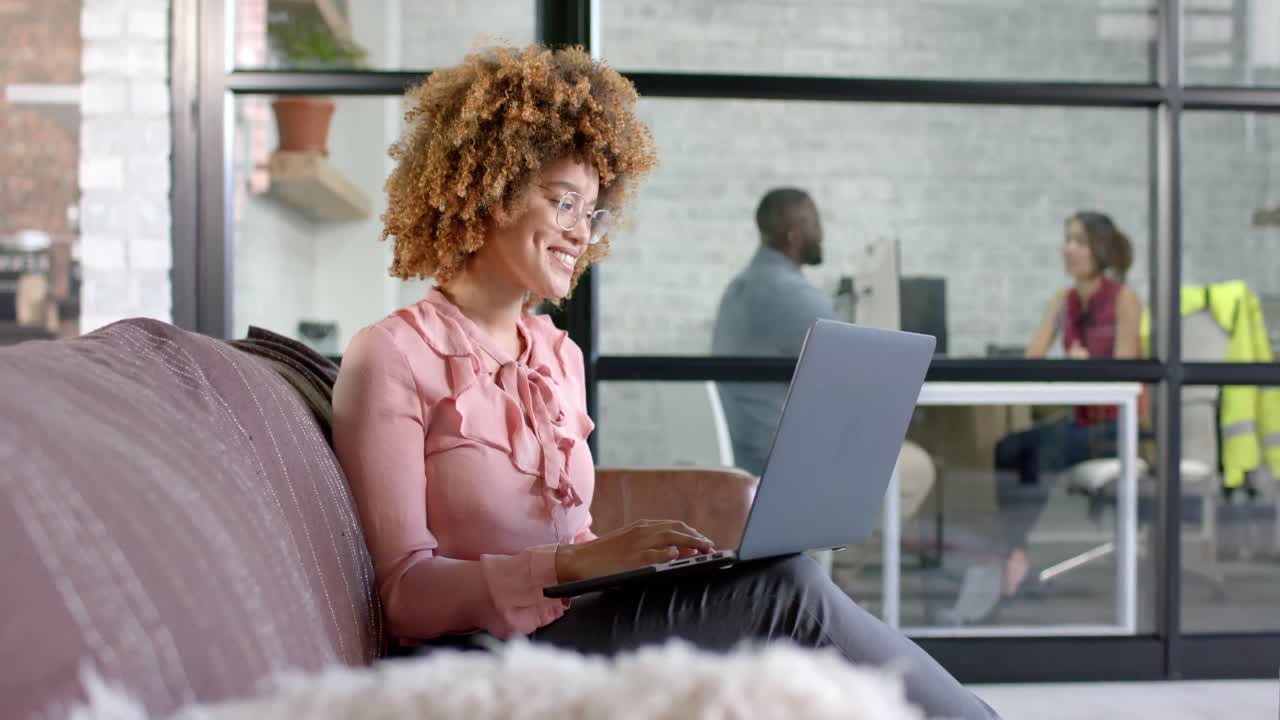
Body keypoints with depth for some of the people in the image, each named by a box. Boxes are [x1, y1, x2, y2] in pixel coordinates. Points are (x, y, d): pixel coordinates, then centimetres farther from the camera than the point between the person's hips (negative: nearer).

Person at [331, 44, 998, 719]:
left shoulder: (559, 356, 16)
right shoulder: (392, 356, -6)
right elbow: (404, 592, -12)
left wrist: (630, 555, -2)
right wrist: (574, 564, -22)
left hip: (575, 629, 7)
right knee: (784, 587, -24)